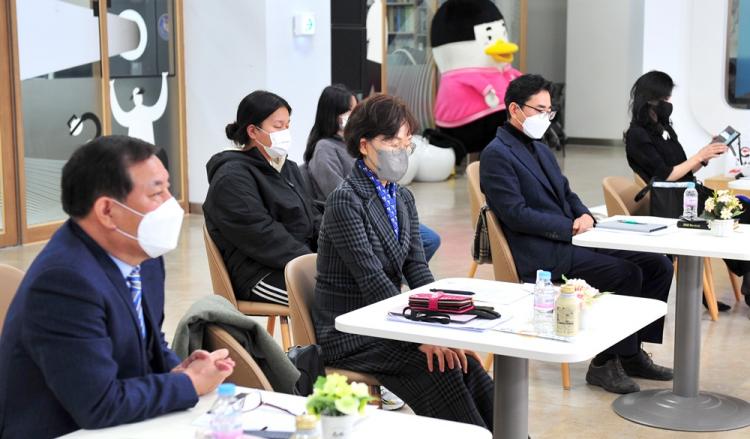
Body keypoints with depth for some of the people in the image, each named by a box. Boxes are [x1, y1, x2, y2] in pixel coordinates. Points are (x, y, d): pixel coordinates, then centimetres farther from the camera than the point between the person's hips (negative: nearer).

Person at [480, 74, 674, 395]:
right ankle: (605, 363, -10)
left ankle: (631, 352, 6)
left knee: (658, 265, -1)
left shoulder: (541, 150, 21)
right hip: (541, 255, -9)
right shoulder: (496, 155, -8)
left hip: (569, 242, 9)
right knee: (627, 274, -23)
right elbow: (516, 215, -16)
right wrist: (571, 227, -16)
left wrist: (585, 215, 0)